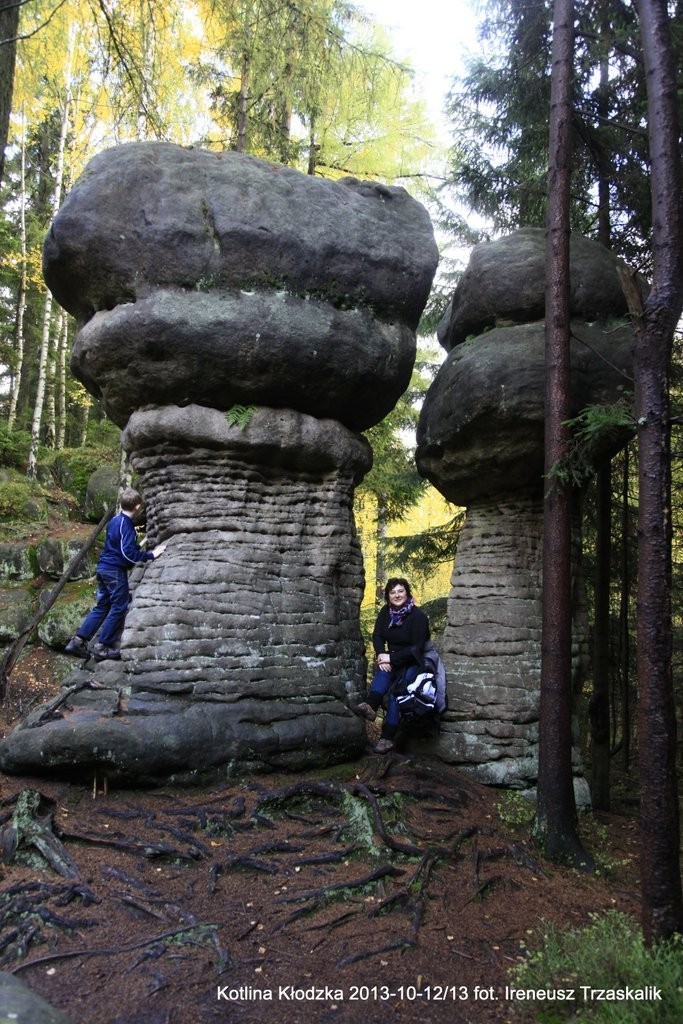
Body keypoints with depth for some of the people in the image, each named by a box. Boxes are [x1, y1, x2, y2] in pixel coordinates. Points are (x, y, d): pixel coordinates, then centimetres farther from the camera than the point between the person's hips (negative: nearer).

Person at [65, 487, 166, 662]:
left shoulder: (114, 520, 11)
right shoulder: (127, 525, -16)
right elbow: (128, 553, -21)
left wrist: (135, 542, 29)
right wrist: (151, 555, -15)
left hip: (103, 567, 9)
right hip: (115, 570, -9)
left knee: (102, 606, 14)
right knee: (119, 607, 0)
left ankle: (78, 641, 10)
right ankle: (103, 647, 3)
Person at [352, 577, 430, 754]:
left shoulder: (418, 616, -15)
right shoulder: (386, 611, 3)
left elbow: (417, 647, -19)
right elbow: (377, 635, 0)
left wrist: (392, 658, -23)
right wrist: (381, 655, -20)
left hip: (413, 662, -5)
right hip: (392, 658, 5)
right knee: (383, 670, -30)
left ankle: (387, 738, -30)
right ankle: (370, 706, -48)